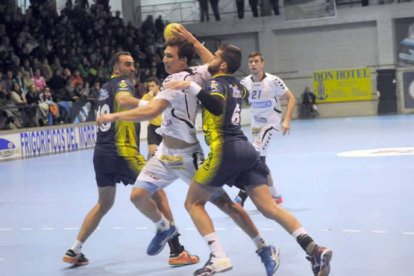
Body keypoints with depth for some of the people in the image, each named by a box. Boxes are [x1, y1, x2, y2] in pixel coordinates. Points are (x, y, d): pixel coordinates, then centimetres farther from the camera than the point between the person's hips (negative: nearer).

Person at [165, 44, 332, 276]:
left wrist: (192, 87, -34)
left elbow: (217, 107, -29)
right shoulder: (235, 83, 19)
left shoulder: (217, 83, -5)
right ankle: (314, 250, -14)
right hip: (246, 149, 7)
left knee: (194, 203, 8)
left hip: (225, 151, -7)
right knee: (270, 207, 0)